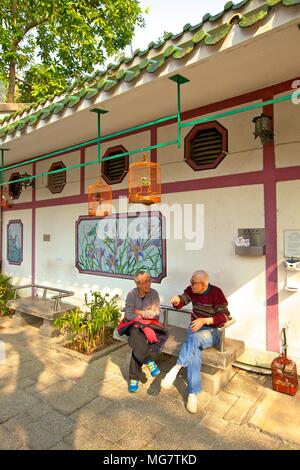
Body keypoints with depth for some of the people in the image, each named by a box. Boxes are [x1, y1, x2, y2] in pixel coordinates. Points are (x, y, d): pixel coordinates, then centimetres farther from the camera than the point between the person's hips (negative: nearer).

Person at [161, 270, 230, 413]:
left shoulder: (216, 293, -13)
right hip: (195, 327, 3)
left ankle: (176, 368, -33)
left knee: (194, 338, -37)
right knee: (194, 351, -27)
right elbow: (180, 302, -3)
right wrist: (177, 300, -28)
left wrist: (204, 320, -28)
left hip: (211, 331, -3)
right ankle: (192, 394, -25)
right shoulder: (191, 290, 1)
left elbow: (224, 316, -16)